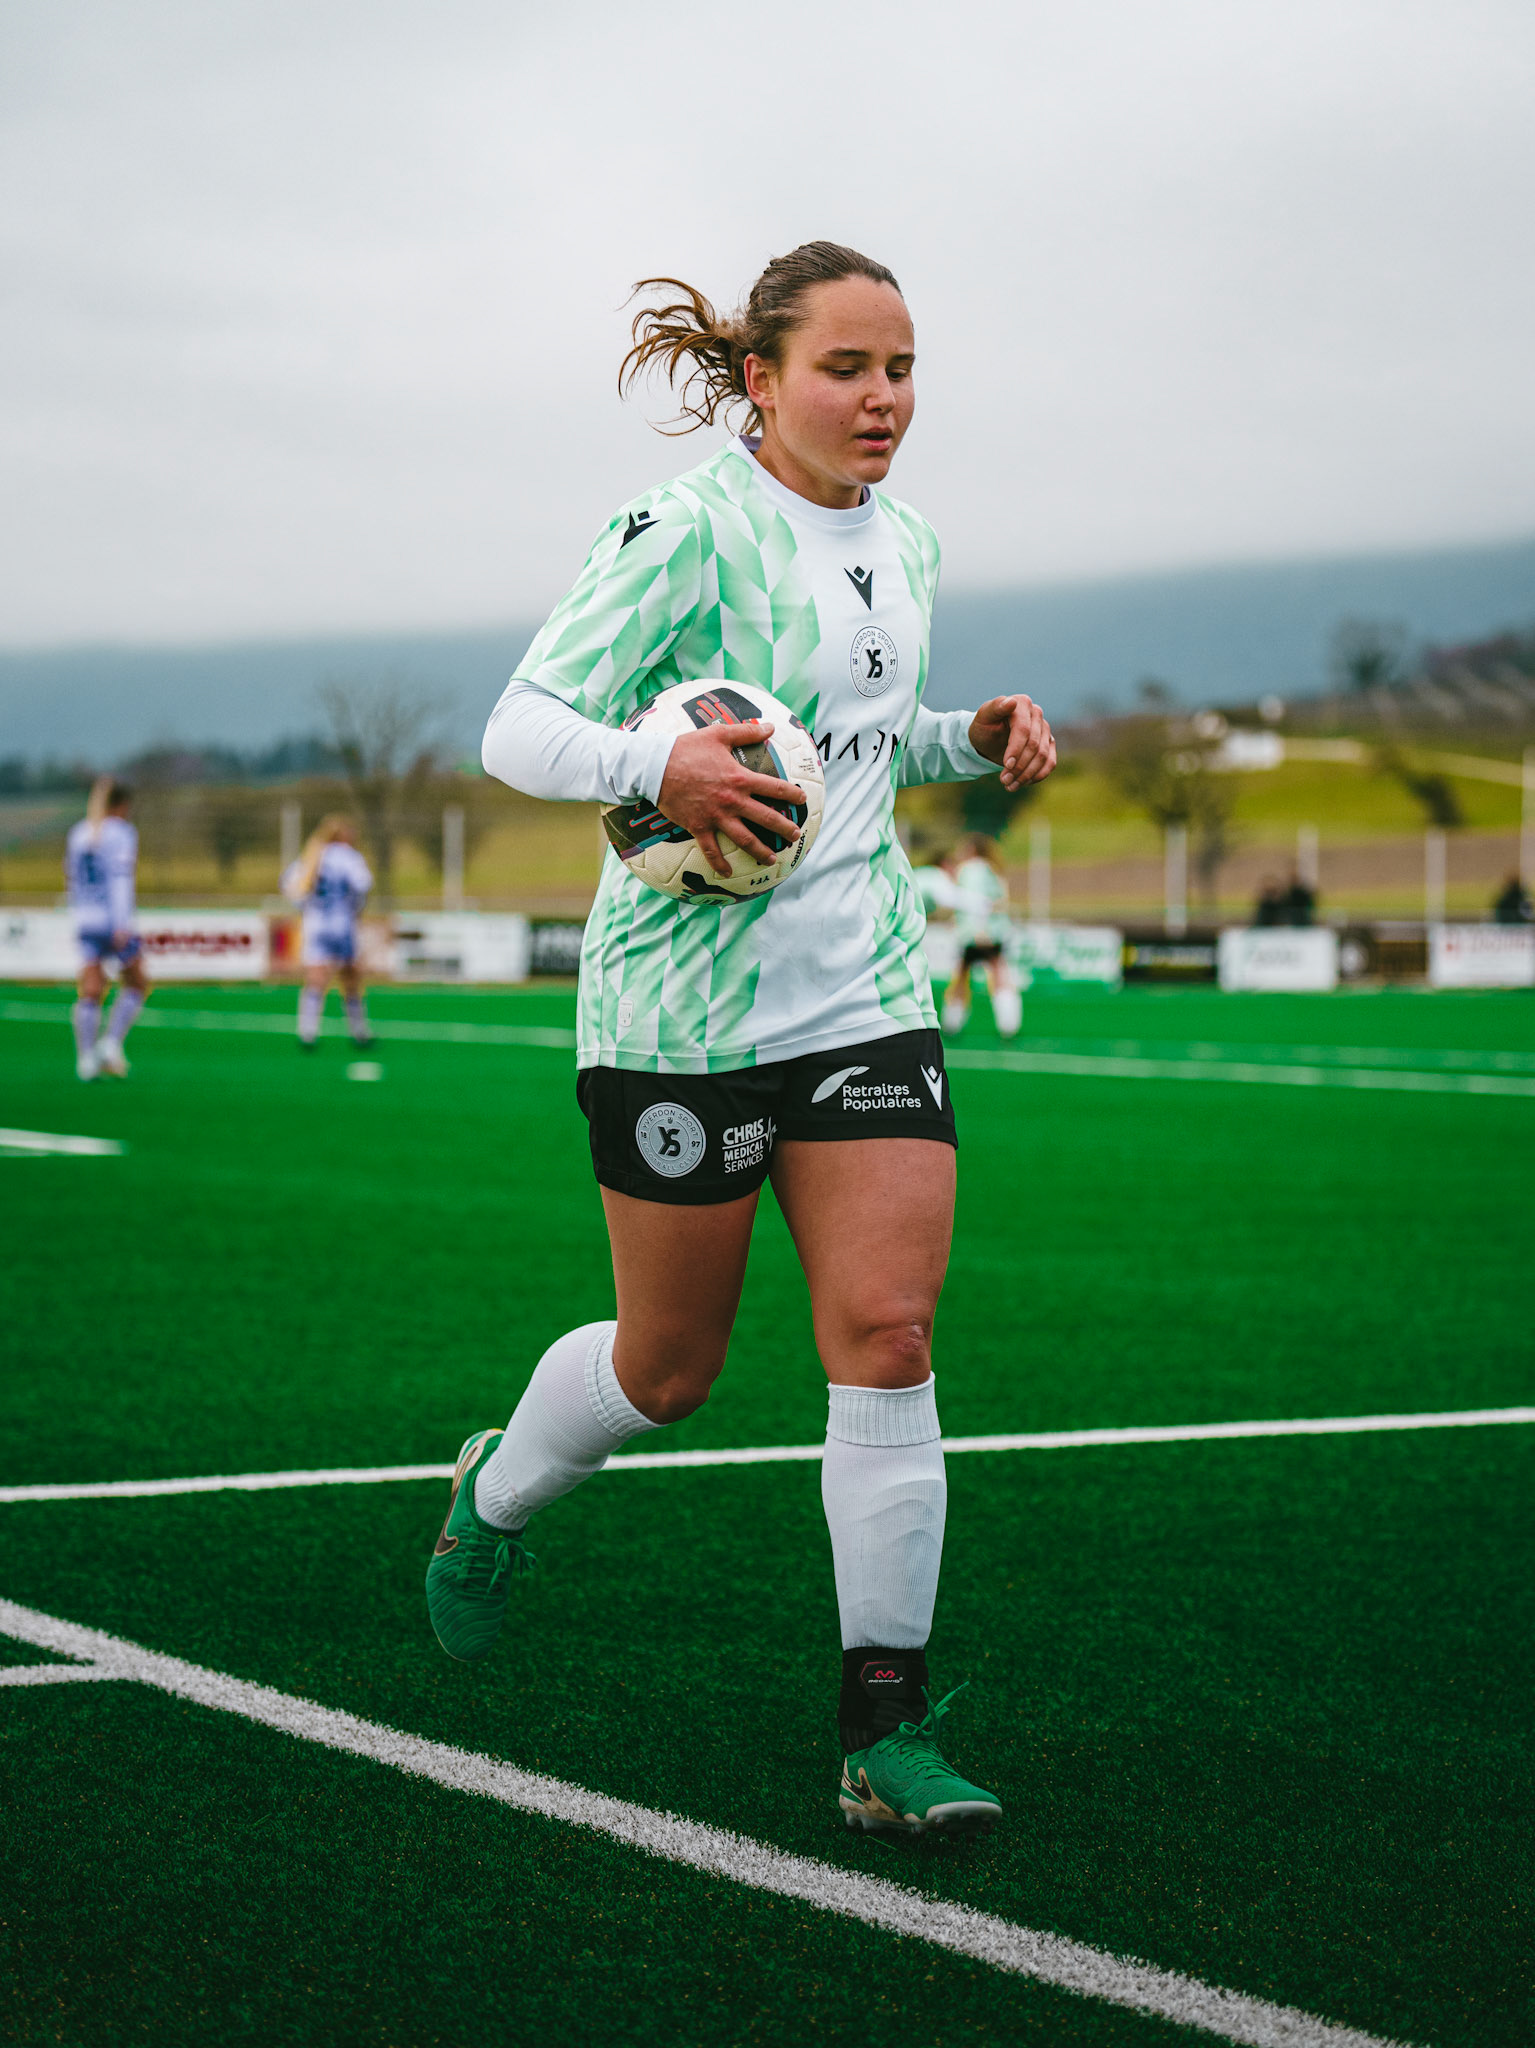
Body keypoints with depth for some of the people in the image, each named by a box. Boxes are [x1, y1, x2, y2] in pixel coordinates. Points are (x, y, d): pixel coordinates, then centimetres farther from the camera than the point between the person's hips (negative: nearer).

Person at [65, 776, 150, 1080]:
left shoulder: (78, 833, 13)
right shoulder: (121, 833, -6)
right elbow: (121, 878, -16)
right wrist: (123, 924, -21)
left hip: (86, 920, 6)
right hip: (113, 919, -6)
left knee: (90, 992, 1)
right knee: (135, 985, 9)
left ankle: (86, 1058, -9)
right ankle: (112, 1042, -5)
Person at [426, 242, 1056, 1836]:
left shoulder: (907, 547, 11)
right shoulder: (687, 530, -12)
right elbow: (521, 728, -14)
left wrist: (973, 738, 7)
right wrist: (656, 767, -32)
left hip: (866, 992, 5)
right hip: (682, 1003, -5)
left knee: (887, 1334, -8)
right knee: (670, 1368, 8)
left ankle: (883, 1728, -4)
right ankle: (496, 1495, 41)